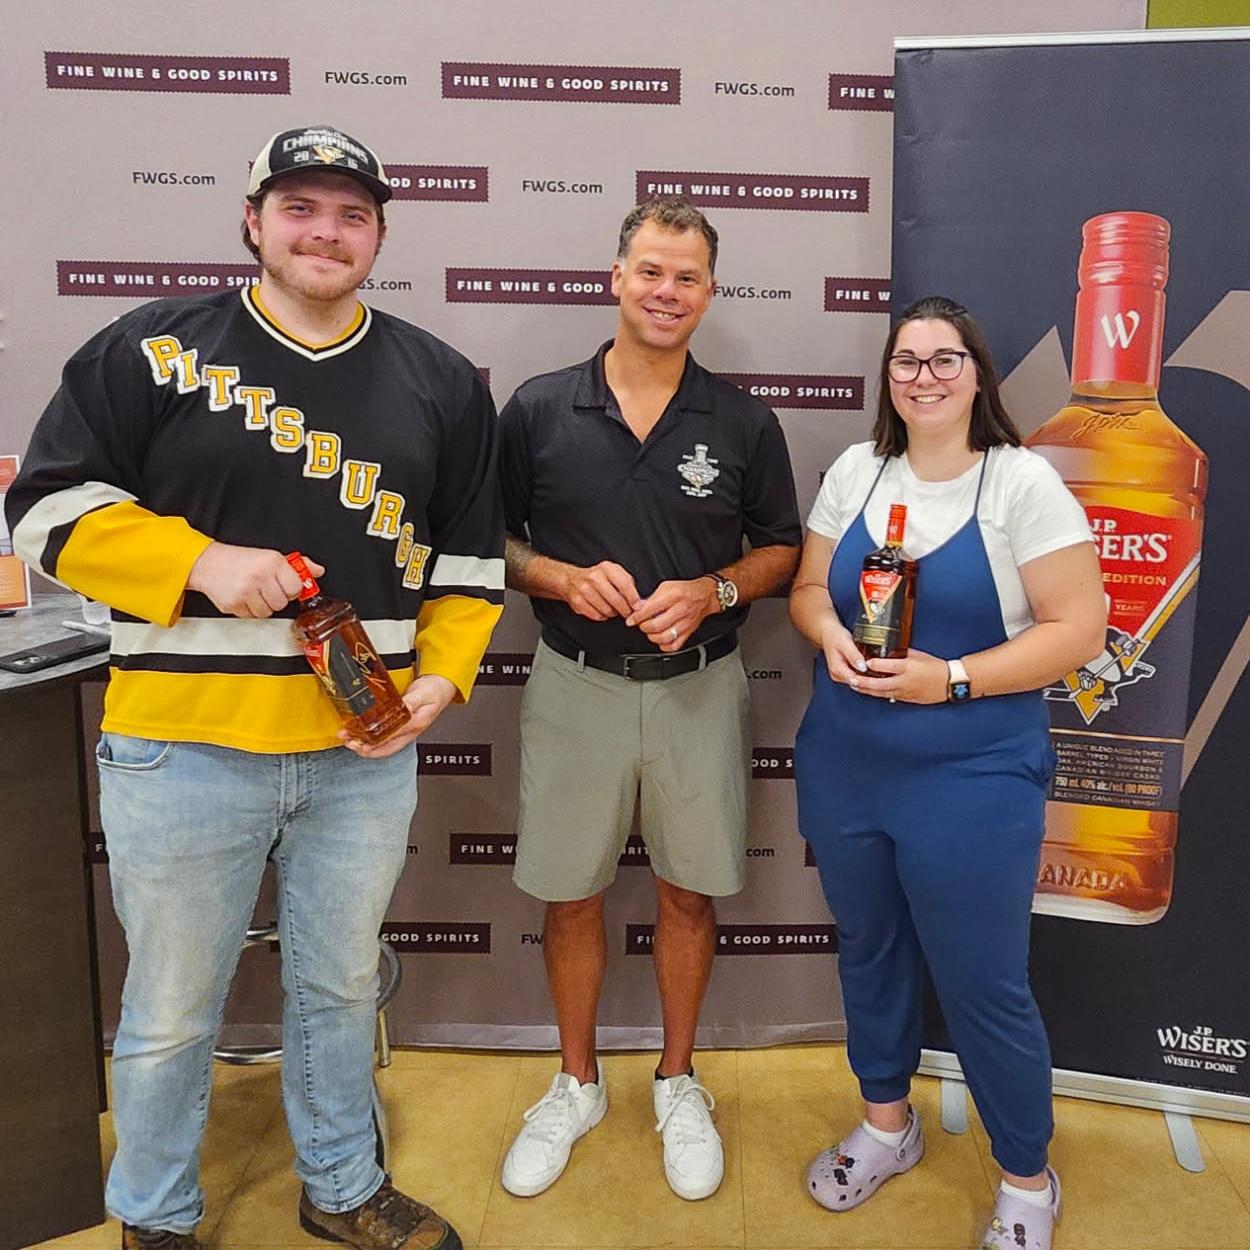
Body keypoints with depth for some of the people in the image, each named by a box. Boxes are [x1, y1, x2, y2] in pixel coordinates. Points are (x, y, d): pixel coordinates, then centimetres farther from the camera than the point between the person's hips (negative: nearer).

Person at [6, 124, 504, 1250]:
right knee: (171, 1011, 14)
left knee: (342, 988, 20)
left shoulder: (440, 381, 8)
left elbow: (472, 558, 11)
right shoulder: (154, 350, -1)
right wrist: (202, 562, -16)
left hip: (365, 755, 3)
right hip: (183, 749, -2)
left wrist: (443, 677, -4)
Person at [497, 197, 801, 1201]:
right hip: (575, 688, 0)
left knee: (689, 892, 12)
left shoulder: (743, 421, -1)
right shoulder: (538, 411, -2)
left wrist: (710, 593, -13)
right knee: (569, 893, 11)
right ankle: (577, 1084, 34)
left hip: (696, 689, 0)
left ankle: (678, 1082, 35)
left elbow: (782, 550, 6)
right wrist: (563, 578, -16)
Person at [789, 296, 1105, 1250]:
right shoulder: (855, 471, 4)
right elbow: (808, 587, 10)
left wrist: (952, 679, -21)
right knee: (867, 951, 19)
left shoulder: (1023, 482, -9)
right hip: (843, 768, 5)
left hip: (973, 777, -4)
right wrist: (831, 637, -12)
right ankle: (888, 1124, 44)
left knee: (984, 986, 6)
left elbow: (1078, 628, -12)